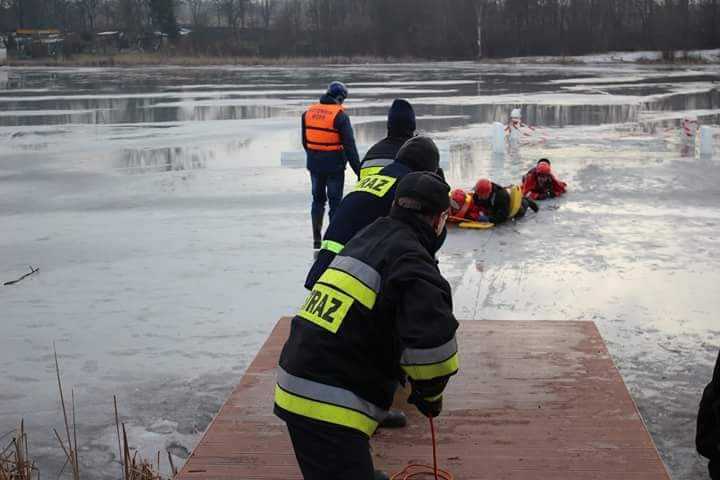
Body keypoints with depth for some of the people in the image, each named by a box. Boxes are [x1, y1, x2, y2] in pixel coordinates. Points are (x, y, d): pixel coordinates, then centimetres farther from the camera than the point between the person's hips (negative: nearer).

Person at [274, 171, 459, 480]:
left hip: (295, 390, 9)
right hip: (329, 409, -9)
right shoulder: (412, 260, -13)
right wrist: (429, 393, -6)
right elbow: (433, 340, -26)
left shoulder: (366, 238, 15)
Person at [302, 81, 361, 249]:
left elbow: (305, 141, 12)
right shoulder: (340, 115, -14)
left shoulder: (308, 113, 3)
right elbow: (349, 145, -15)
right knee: (335, 202, 4)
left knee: (318, 199, 18)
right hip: (334, 166, -5)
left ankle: (317, 239, 20)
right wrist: (358, 170, -11)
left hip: (314, 165, 5)